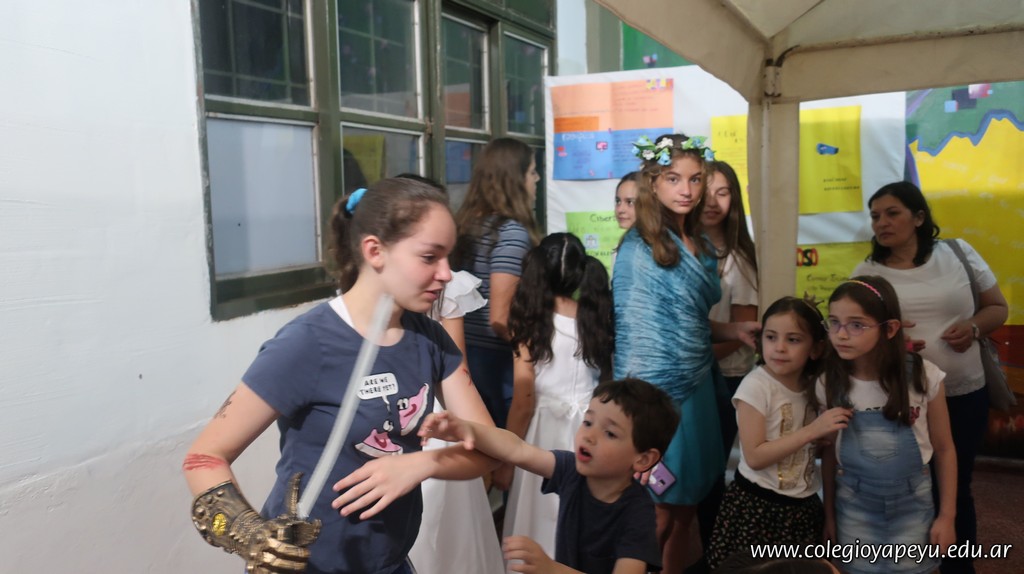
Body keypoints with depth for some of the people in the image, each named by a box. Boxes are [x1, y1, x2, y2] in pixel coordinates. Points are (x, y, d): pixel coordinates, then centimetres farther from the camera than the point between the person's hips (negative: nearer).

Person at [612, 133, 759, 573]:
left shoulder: (701, 247, 9)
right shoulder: (638, 247, -12)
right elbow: (629, 327, -13)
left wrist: (733, 330, 0)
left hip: (697, 388, 7)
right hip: (656, 392, -7)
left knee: (686, 508, 17)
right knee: (658, 516, 4)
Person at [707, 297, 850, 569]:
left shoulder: (815, 385, 2)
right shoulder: (756, 386, -16)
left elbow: (818, 448, 14)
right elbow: (754, 457, -20)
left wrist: (835, 434, -6)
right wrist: (812, 430, -22)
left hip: (804, 507, 6)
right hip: (758, 507, -5)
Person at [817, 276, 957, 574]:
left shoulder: (923, 376, -15)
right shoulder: (829, 384, -11)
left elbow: (944, 449, -4)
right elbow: (829, 453, 0)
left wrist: (947, 515, -1)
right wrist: (829, 514, 5)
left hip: (912, 503, -1)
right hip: (854, 505, 1)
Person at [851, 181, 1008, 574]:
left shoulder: (958, 253, 1)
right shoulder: (866, 273, -1)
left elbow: (998, 307, 9)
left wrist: (975, 327, -12)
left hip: (964, 395, 1)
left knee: (956, 488, 15)